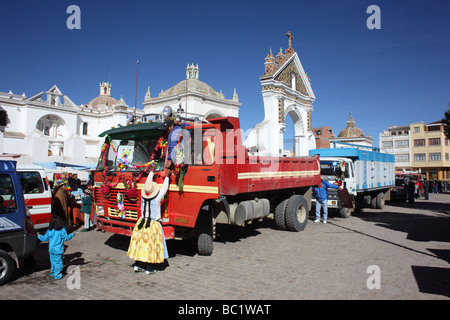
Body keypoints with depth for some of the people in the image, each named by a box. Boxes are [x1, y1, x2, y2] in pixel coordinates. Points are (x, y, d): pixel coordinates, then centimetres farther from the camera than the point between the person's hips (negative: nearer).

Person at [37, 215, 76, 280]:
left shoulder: (49, 231, -5)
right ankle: (57, 275, 8)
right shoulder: (62, 231, -14)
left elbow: (44, 239, 6)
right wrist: (72, 235, 11)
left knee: (53, 262, 19)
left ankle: (52, 273, 33)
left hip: (51, 249, 4)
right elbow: (66, 238, -6)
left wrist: (39, 235, 24)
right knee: (58, 262, 5)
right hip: (58, 250, -4)